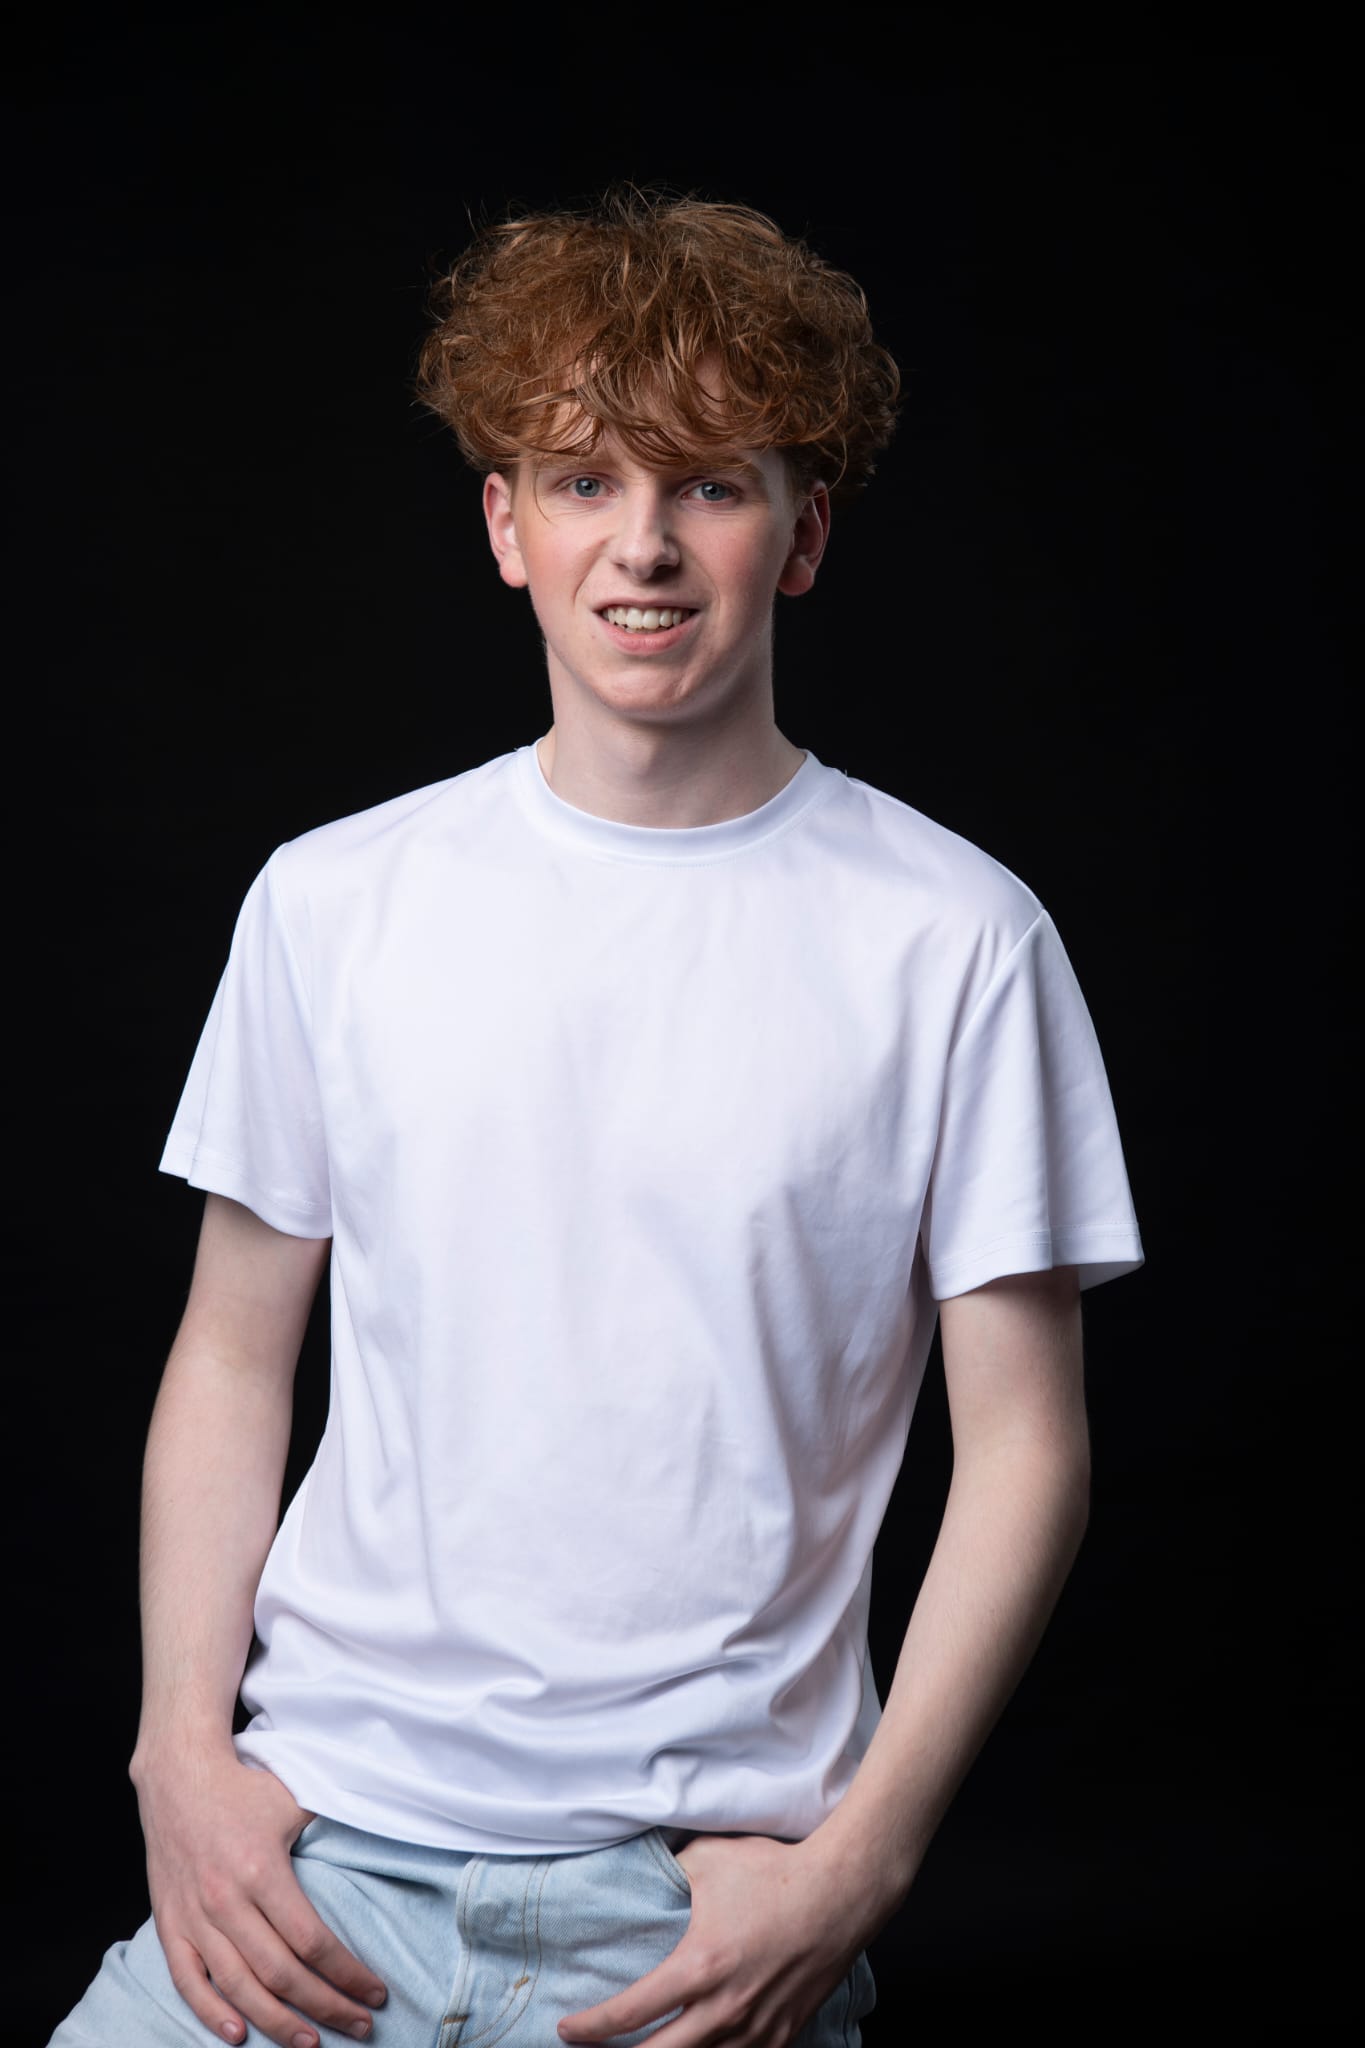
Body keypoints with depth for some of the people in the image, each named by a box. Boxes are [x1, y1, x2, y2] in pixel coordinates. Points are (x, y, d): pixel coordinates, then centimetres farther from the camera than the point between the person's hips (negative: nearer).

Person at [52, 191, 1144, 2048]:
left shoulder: (956, 942, -5)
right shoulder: (331, 901, 3)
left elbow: (1023, 1445, -2)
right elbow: (234, 1357, 9)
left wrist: (855, 1862, -9)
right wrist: (183, 1752, -2)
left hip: (707, 1883, -2)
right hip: (315, 1841, 2)